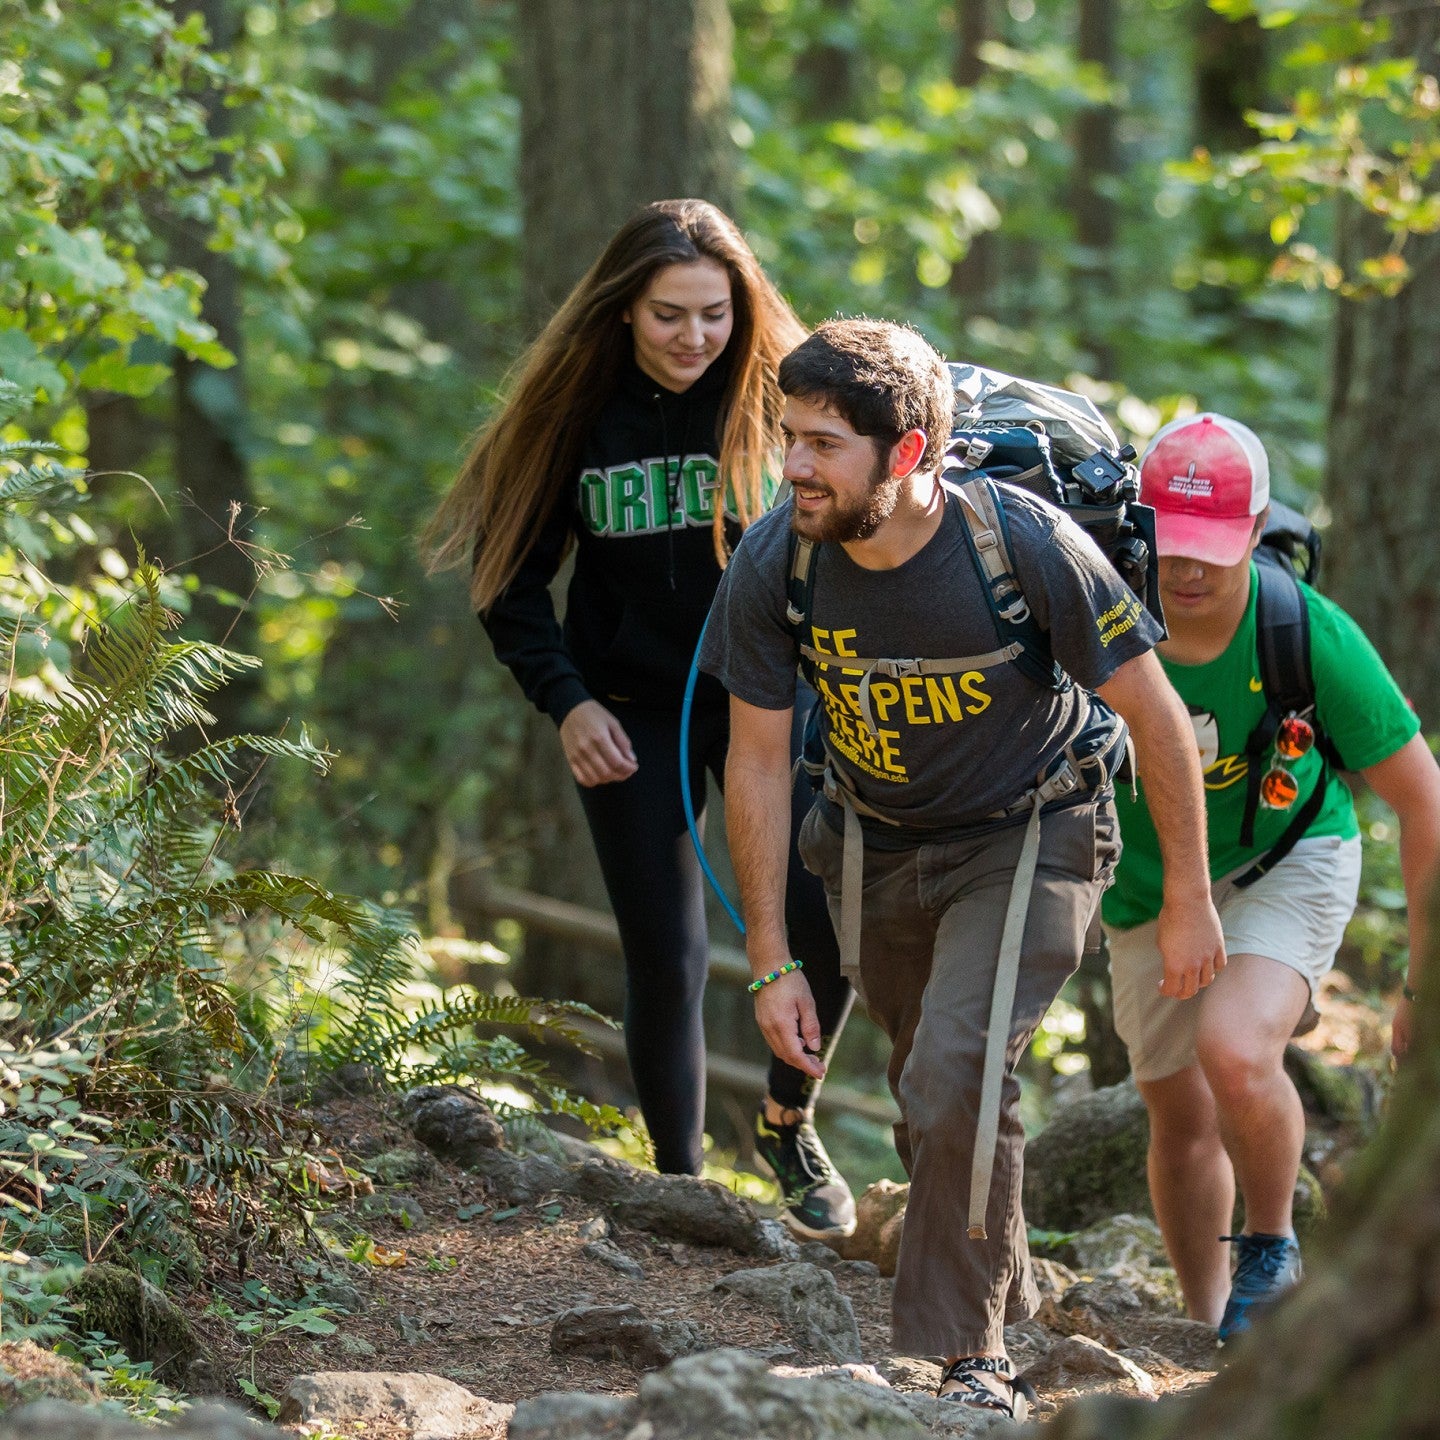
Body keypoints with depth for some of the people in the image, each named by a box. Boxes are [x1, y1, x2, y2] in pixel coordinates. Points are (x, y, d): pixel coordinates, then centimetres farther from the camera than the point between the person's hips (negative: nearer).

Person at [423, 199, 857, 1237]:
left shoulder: (783, 397, -9)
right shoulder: (580, 409, -7)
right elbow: (513, 575, 2)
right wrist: (565, 700, -9)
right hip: (633, 720, 0)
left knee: (833, 922, -15)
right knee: (666, 959, 0)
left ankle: (789, 1123, 12)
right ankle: (679, 1184, 17)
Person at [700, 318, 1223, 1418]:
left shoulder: (1032, 547, -30)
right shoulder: (773, 564, -21)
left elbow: (1157, 716, -16)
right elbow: (757, 763, -9)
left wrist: (1189, 903, -9)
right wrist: (772, 961, -9)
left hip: (1028, 838, -4)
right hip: (877, 843, 4)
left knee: (959, 1075, -23)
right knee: (929, 1097, 15)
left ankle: (972, 1360, -11)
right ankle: (1008, 1291, 42)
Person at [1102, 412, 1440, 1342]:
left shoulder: (1311, 635, -28)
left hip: (1285, 865, -3)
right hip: (1149, 881, 3)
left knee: (1234, 1050, -29)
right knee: (1181, 1119, 13)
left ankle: (1273, 1250, -2)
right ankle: (1212, 1329, 35)